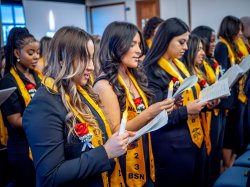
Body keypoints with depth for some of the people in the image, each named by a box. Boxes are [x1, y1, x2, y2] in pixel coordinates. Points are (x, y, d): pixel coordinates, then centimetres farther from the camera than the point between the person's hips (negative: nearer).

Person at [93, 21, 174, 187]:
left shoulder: (134, 76, 5)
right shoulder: (105, 84, -18)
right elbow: (115, 133, -20)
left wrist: (159, 111, -9)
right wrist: (149, 113, -30)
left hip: (144, 158, 7)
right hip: (123, 164, -7)